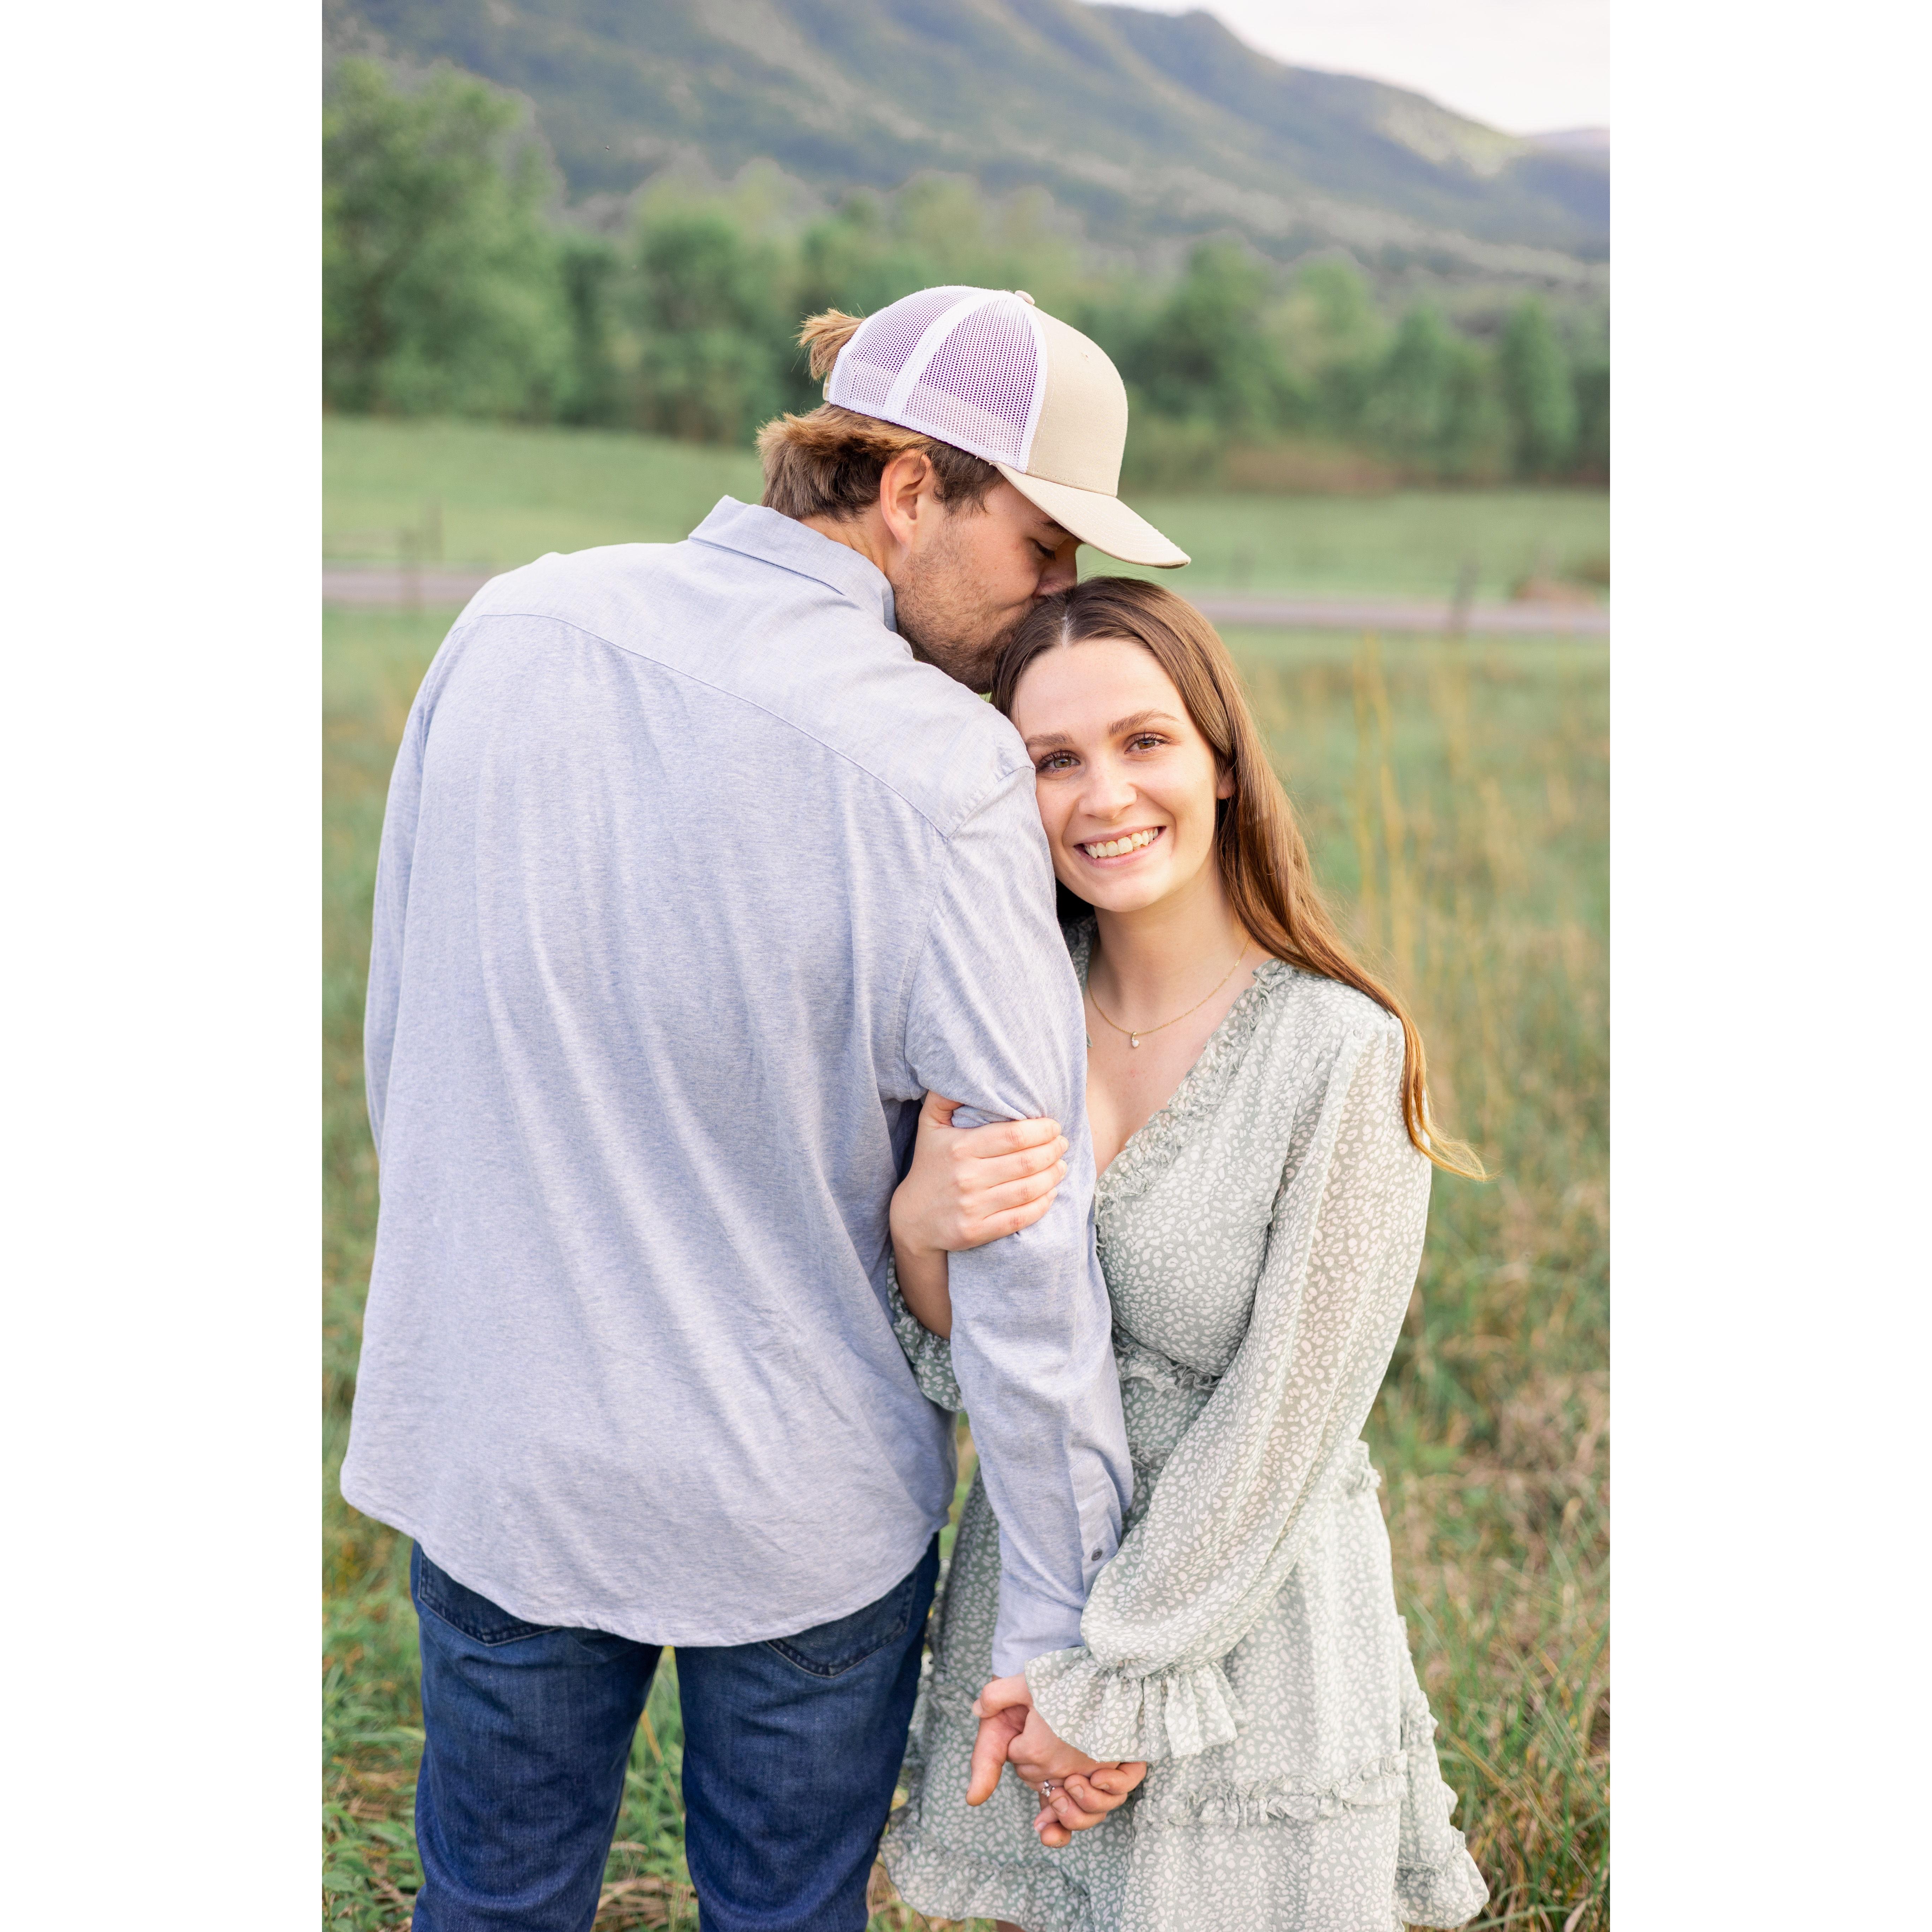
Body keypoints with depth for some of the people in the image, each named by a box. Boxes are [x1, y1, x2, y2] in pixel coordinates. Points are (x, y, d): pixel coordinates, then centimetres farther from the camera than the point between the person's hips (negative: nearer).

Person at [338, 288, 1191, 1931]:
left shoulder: (512, 631, -6)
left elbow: (399, 1035, 5)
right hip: (799, 1497, -4)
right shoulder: (939, 770, -21)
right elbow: (1029, 1238, -20)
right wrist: (1059, 1623, -11)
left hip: (493, 1449, 4)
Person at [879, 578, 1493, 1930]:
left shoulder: (1344, 1054, -19)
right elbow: (962, 1362, -2)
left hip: (1244, 1629, -4)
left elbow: (1281, 1430, -16)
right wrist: (918, 1228, -23)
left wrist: (1115, 1683, -12)